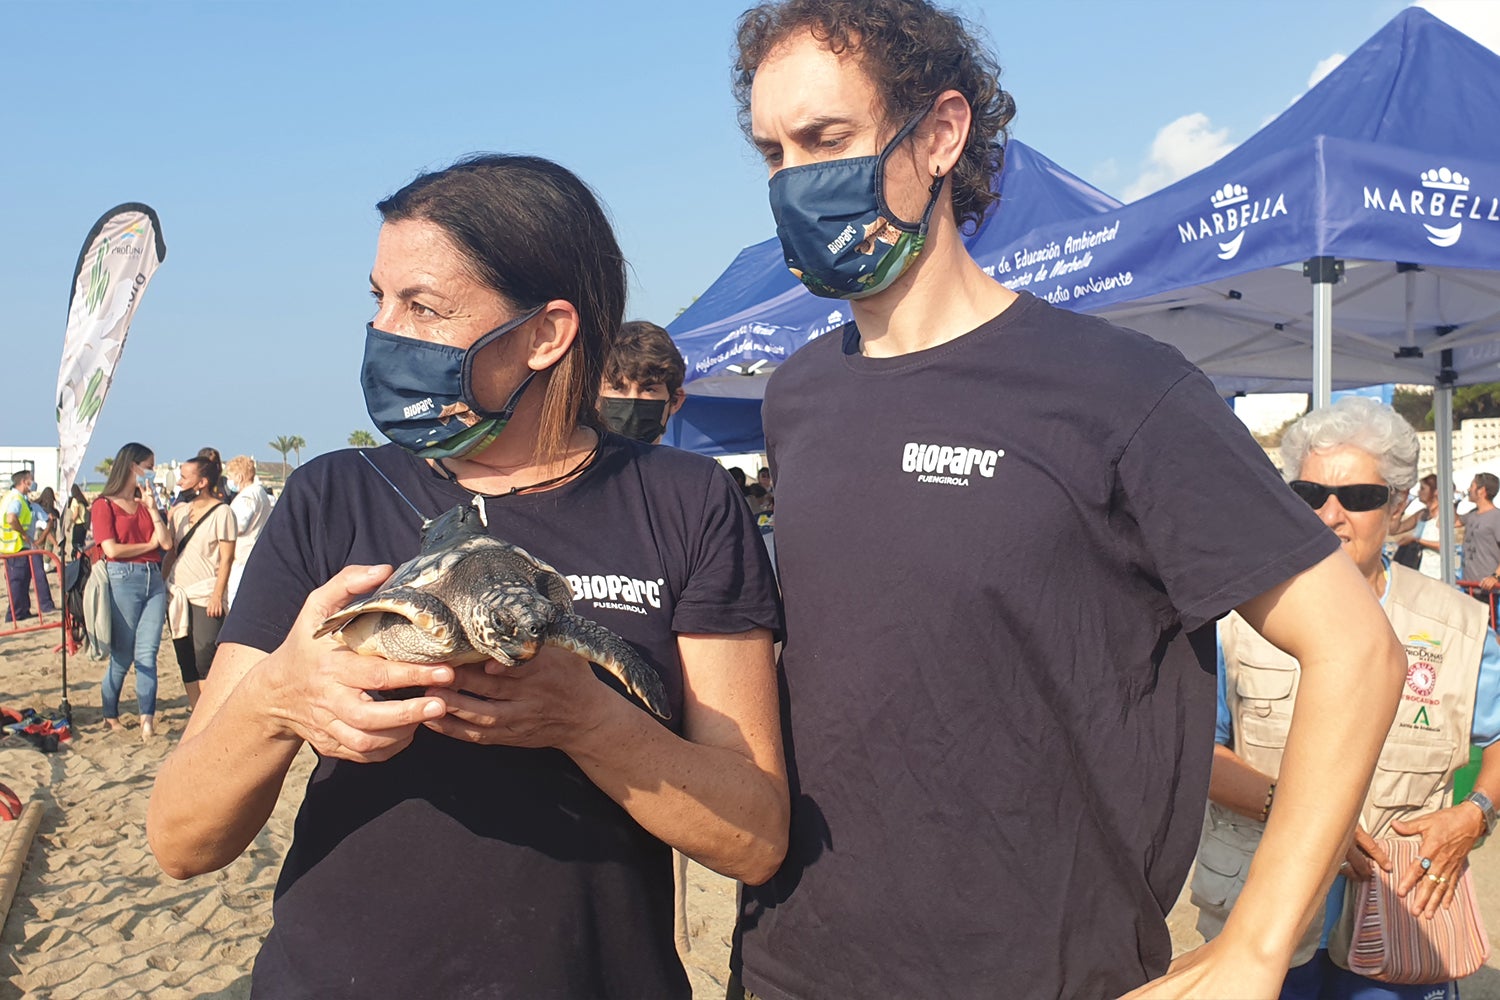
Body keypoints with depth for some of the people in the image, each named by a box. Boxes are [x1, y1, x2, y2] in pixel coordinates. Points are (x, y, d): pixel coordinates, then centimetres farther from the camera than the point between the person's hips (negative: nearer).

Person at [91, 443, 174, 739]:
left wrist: (152, 507, 2)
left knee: (147, 654, -2)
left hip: (153, 580, 4)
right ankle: (109, 714, 20)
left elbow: (167, 543, 5)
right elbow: (112, 549, -10)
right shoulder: (104, 505, 2)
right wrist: (149, 545, 1)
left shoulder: (146, 504, 17)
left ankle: (147, 719, -6)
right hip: (123, 579, -4)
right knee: (123, 655, 3)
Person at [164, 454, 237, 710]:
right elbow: (171, 550, 16)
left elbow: (226, 558, -9)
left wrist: (217, 595, -14)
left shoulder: (221, 512, -6)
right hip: (178, 594, 7)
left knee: (205, 659, -10)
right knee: (185, 659, 9)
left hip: (206, 595, -6)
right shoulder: (179, 511, 12)